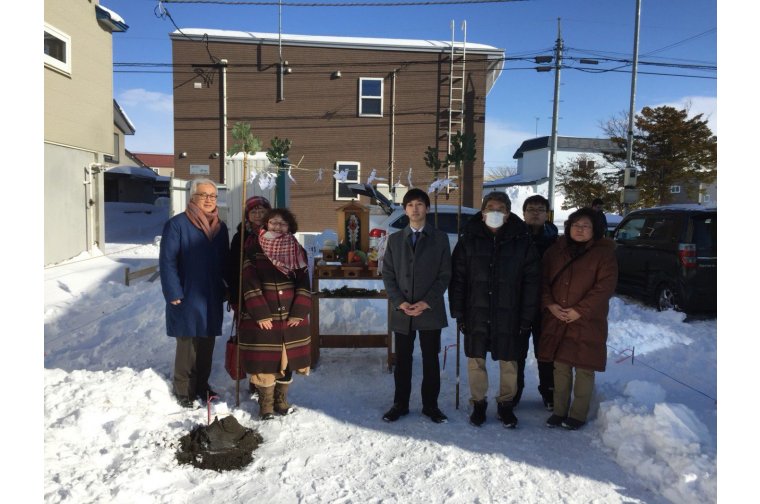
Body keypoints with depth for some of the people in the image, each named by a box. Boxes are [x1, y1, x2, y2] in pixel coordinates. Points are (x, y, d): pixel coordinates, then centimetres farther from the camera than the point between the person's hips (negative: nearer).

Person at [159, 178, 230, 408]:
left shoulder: (220, 227, 10)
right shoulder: (177, 224, -9)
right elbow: (167, 261, -11)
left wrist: (227, 291, 10)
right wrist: (174, 294, -16)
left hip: (212, 298, 5)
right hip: (187, 298, -5)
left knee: (207, 344, 14)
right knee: (187, 345, 3)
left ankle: (202, 385, 29)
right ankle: (183, 390, 19)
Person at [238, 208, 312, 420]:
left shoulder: (298, 251, 7)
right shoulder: (253, 249, -1)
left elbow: (304, 284, 3)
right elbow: (250, 283, -8)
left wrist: (299, 313, -8)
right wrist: (260, 314, -15)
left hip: (291, 316, 3)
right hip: (261, 317, -3)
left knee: (287, 360, 10)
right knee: (264, 361, 0)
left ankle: (281, 401, 28)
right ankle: (265, 404, 18)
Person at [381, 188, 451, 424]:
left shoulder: (440, 238, 4)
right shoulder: (395, 239, 10)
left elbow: (445, 274, -1)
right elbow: (387, 274, 6)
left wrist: (427, 302, -12)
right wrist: (399, 302, -8)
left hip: (430, 310, -1)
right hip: (401, 311, 2)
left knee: (431, 359, 6)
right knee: (402, 360, 9)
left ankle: (430, 405, 19)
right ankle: (400, 404, 21)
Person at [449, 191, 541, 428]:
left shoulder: (522, 242, -1)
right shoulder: (469, 240, 1)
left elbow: (531, 282, -1)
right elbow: (457, 279, 2)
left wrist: (526, 318, -5)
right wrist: (459, 312, -3)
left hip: (509, 317, 0)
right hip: (476, 315, 1)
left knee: (509, 362, 9)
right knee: (476, 361, 9)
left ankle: (505, 404, 29)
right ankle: (478, 403, 28)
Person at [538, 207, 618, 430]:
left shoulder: (604, 253, -3)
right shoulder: (556, 250, 9)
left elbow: (605, 287, -11)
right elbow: (543, 278, 8)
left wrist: (579, 310, -16)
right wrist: (549, 304, -8)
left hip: (587, 323, -3)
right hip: (556, 320, 4)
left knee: (584, 369, 4)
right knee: (560, 366, 11)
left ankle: (578, 414, 18)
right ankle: (559, 411, 23)